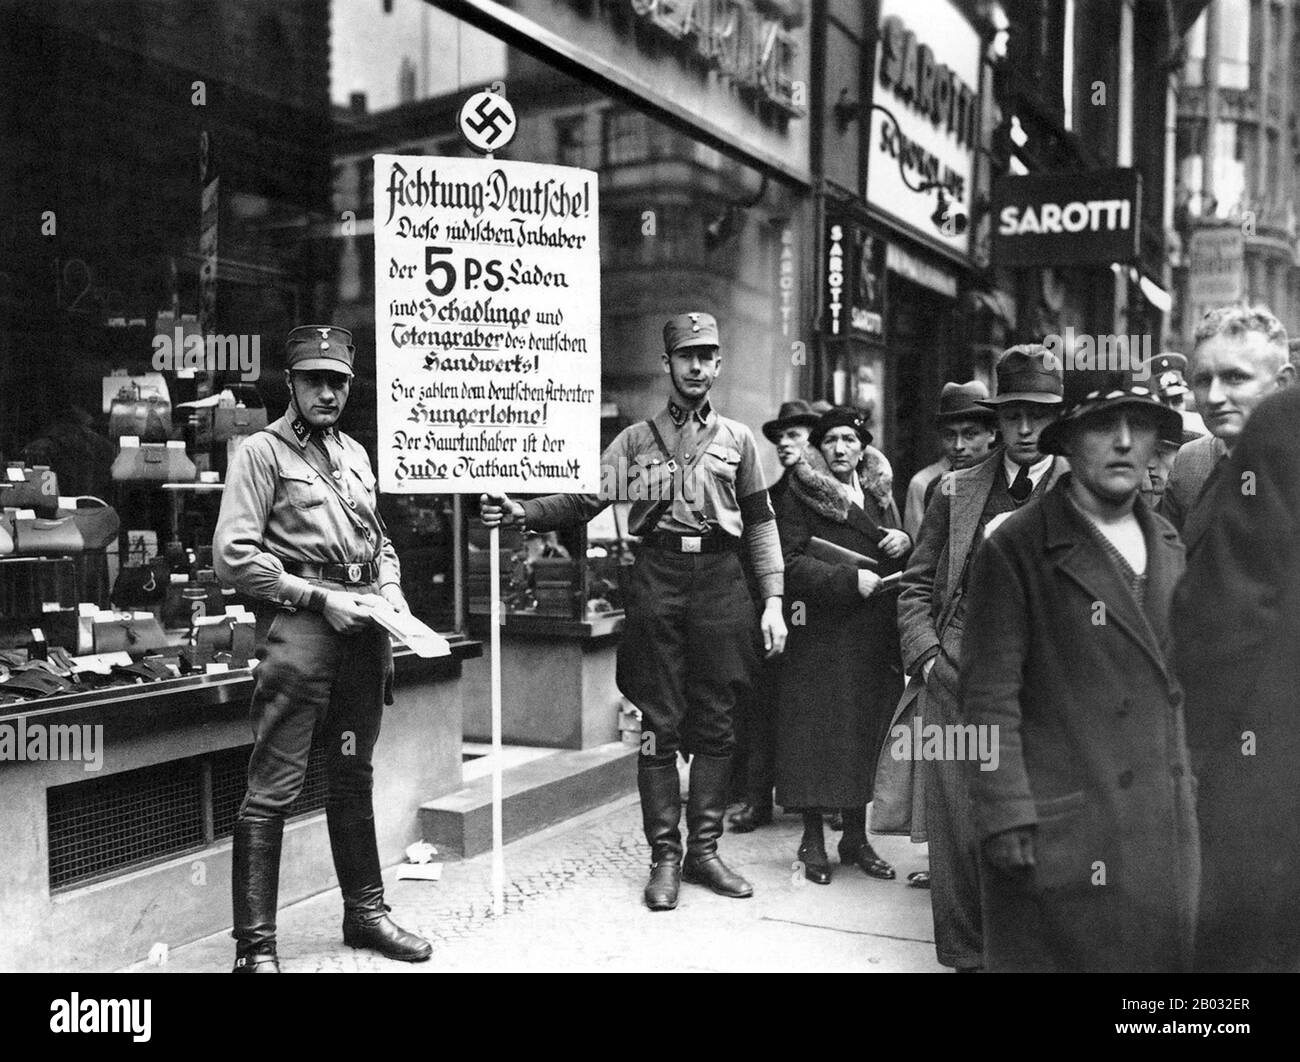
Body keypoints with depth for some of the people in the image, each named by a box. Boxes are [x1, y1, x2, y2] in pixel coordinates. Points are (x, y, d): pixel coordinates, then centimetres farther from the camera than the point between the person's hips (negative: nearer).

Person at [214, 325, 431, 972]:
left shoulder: (354, 453, 18)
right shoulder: (263, 451, -2)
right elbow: (233, 556, -12)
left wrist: (391, 589, 7)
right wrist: (318, 596, -15)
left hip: (366, 627, 7)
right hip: (302, 626, -7)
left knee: (354, 777, 16)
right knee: (274, 787, -6)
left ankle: (366, 912, 28)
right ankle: (254, 945, 1)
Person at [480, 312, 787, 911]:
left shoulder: (737, 438, 12)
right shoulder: (636, 439, 9)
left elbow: (760, 523, 11)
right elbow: (586, 500, 0)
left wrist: (773, 599, 3)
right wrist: (521, 513, -15)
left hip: (720, 578, 1)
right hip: (657, 577, -1)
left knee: (714, 724, 5)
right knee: (659, 726, 1)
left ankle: (704, 850, 16)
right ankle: (664, 856, 10)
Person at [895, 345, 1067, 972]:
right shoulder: (956, 490, 12)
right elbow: (917, 584, 14)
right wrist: (926, 657, 0)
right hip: (955, 678, 2)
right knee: (956, 829, 2)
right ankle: (965, 956, 19)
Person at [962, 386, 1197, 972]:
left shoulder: (1168, 543, 11)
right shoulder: (1016, 546, -11)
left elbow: (1177, 677, 17)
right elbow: (989, 697, -13)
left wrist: (1191, 786, 14)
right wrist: (1006, 815, -16)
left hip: (1168, 829, 6)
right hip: (1062, 831, -6)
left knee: (1165, 951, 13)